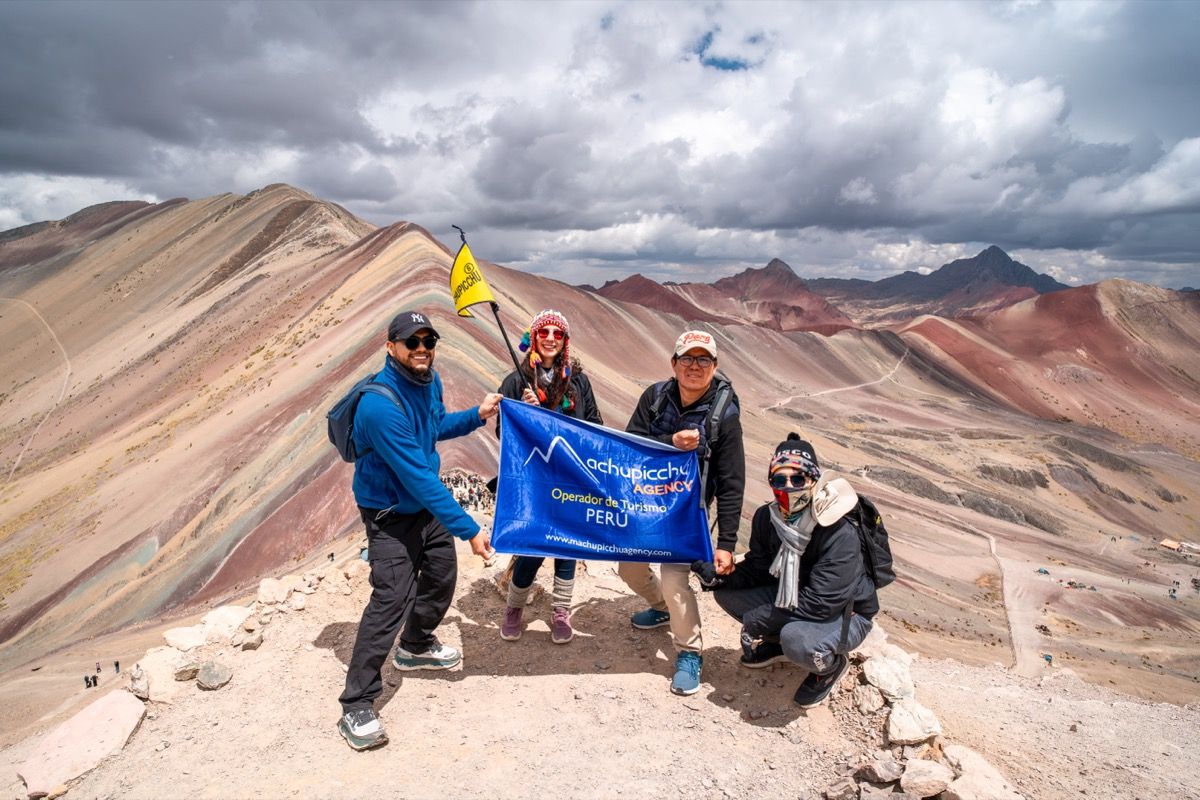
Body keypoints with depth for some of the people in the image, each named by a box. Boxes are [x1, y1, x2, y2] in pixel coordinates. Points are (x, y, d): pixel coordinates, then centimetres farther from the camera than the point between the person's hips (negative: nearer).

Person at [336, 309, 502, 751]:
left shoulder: (429, 380, -4)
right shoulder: (380, 405, -32)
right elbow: (419, 477, -33)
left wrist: (477, 415, 1)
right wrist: (469, 529, -31)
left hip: (426, 503, 9)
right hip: (391, 514, -9)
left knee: (442, 575, 20)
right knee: (391, 600, -13)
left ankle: (416, 646, 47)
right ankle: (356, 707, 2)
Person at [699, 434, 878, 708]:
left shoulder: (840, 534, -31)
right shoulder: (767, 517, -12)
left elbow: (819, 605, -31)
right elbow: (756, 570, -3)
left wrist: (760, 620, -27)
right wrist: (717, 577, -22)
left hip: (845, 615, -6)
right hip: (792, 600, 6)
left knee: (796, 638, -37)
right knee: (726, 592, -9)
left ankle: (831, 665, 0)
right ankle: (778, 642, 14)